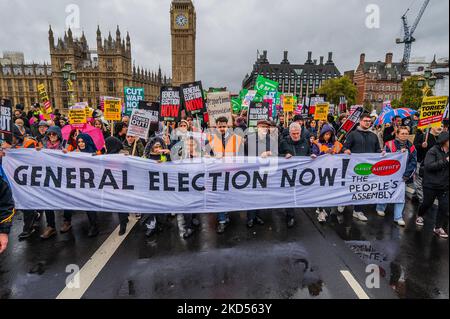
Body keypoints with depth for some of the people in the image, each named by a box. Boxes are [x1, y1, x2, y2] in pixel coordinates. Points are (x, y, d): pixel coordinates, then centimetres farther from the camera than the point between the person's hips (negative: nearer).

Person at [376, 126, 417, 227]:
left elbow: (414, 163, 0)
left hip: (403, 177, 3)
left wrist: (406, 175, -9)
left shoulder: (411, 147, 2)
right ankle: (380, 208, 34)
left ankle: (398, 217, 8)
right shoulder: (389, 145, -8)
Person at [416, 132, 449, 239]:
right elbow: (428, 165, -23)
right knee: (427, 203, 11)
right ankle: (420, 216, 40)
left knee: (444, 206, 0)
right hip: (431, 184, -4)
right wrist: (445, 161, -25)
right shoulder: (433, 151, -12)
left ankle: (439, 227, 13)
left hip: (444, 186, 4)